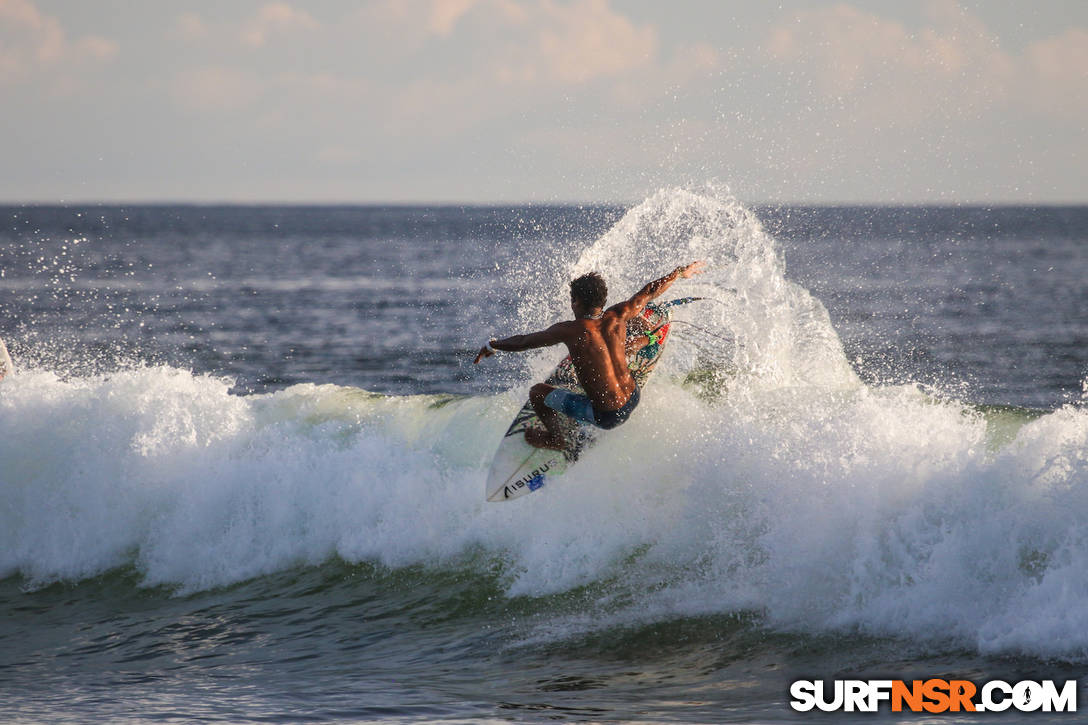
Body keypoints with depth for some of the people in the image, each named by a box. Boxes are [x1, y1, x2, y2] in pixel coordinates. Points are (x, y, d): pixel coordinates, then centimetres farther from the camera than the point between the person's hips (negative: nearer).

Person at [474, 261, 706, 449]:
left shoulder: (571, 331, -22)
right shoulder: (618, 317, -9)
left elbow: (523, 342, -10)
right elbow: (650, 291, 9)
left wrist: (491, 346, 7)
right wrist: (681, 272, 26)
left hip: (606, 416, -6)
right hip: (632, 400, 6)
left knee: (537, 392, 8)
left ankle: (555, 438, 30)